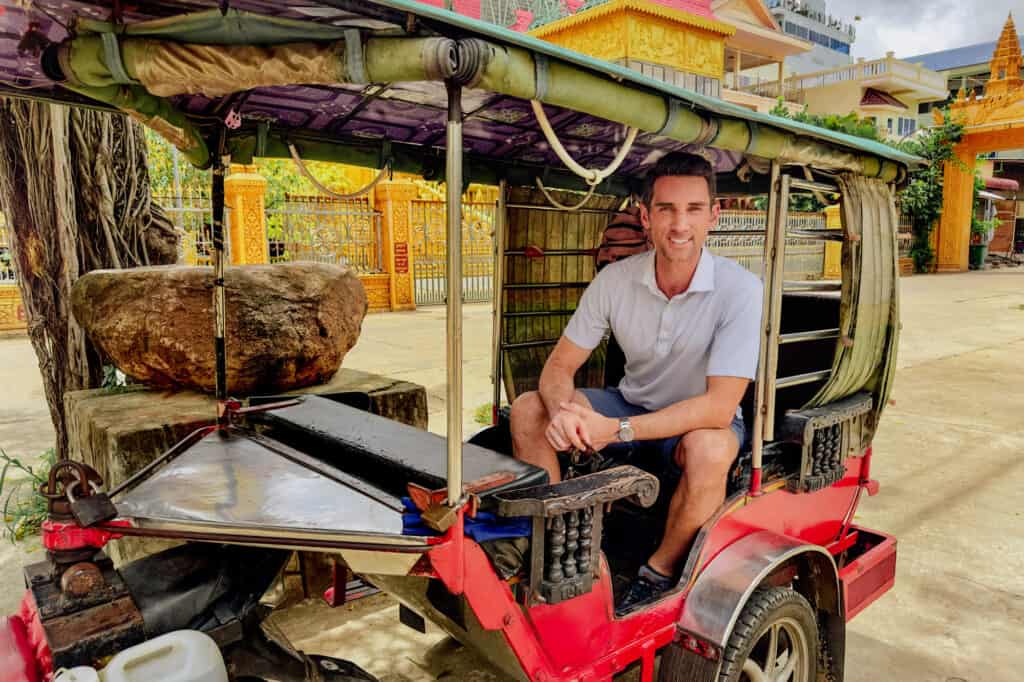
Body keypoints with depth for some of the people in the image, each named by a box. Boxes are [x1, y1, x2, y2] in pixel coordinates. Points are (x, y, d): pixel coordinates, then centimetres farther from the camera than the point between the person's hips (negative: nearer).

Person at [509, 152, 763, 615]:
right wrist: (561, 410, -33)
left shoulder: (739, 289, -24)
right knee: (527, 410, -13)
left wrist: (618, 430, -36)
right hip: (632, 402, 4)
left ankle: (661, 572, -11)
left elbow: (719, 406, -29)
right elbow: (560, 365, -9)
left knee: (708, 449, -38)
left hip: (703, 419, -3)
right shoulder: (616, 280, -13)